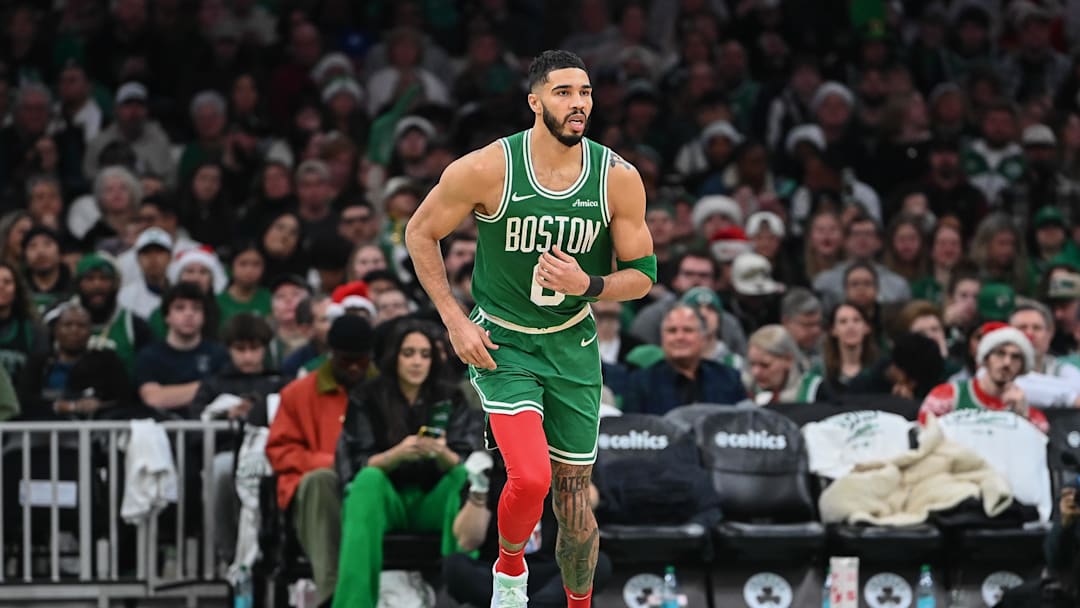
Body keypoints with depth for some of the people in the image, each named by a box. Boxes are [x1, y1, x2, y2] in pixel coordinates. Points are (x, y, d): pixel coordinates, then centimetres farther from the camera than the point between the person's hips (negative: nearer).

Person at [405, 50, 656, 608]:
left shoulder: (618, 179, -10)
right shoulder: (487, 169, -17)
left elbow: (642, 274, 0)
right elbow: (420, 233, -3)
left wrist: (587, 285, -21)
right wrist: (454, 321, -8)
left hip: (573, 345, 3)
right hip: (501, 344, -3)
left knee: (573, 494, 9)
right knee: (530, 479, -21)